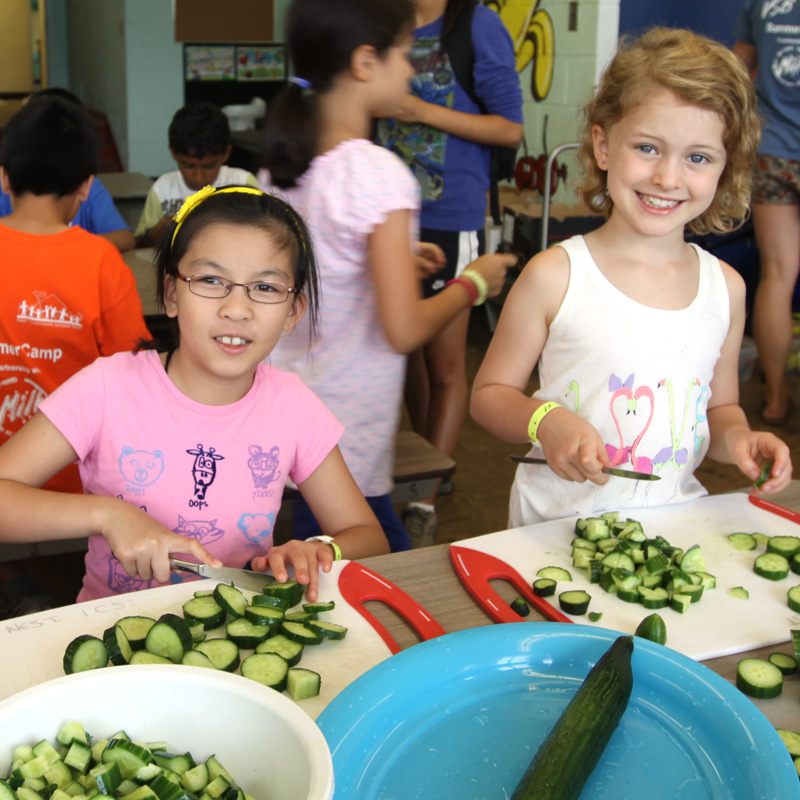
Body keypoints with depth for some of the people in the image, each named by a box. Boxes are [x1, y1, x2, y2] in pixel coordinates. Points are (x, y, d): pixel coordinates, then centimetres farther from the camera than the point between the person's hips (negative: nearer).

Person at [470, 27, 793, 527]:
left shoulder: (725, 287, 4)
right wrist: (545, 421, -18)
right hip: (559, 521, -3)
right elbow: (489, 394, 0)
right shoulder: (555, 276, -8)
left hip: (674, 521, 3)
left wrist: (737, 438, -3)